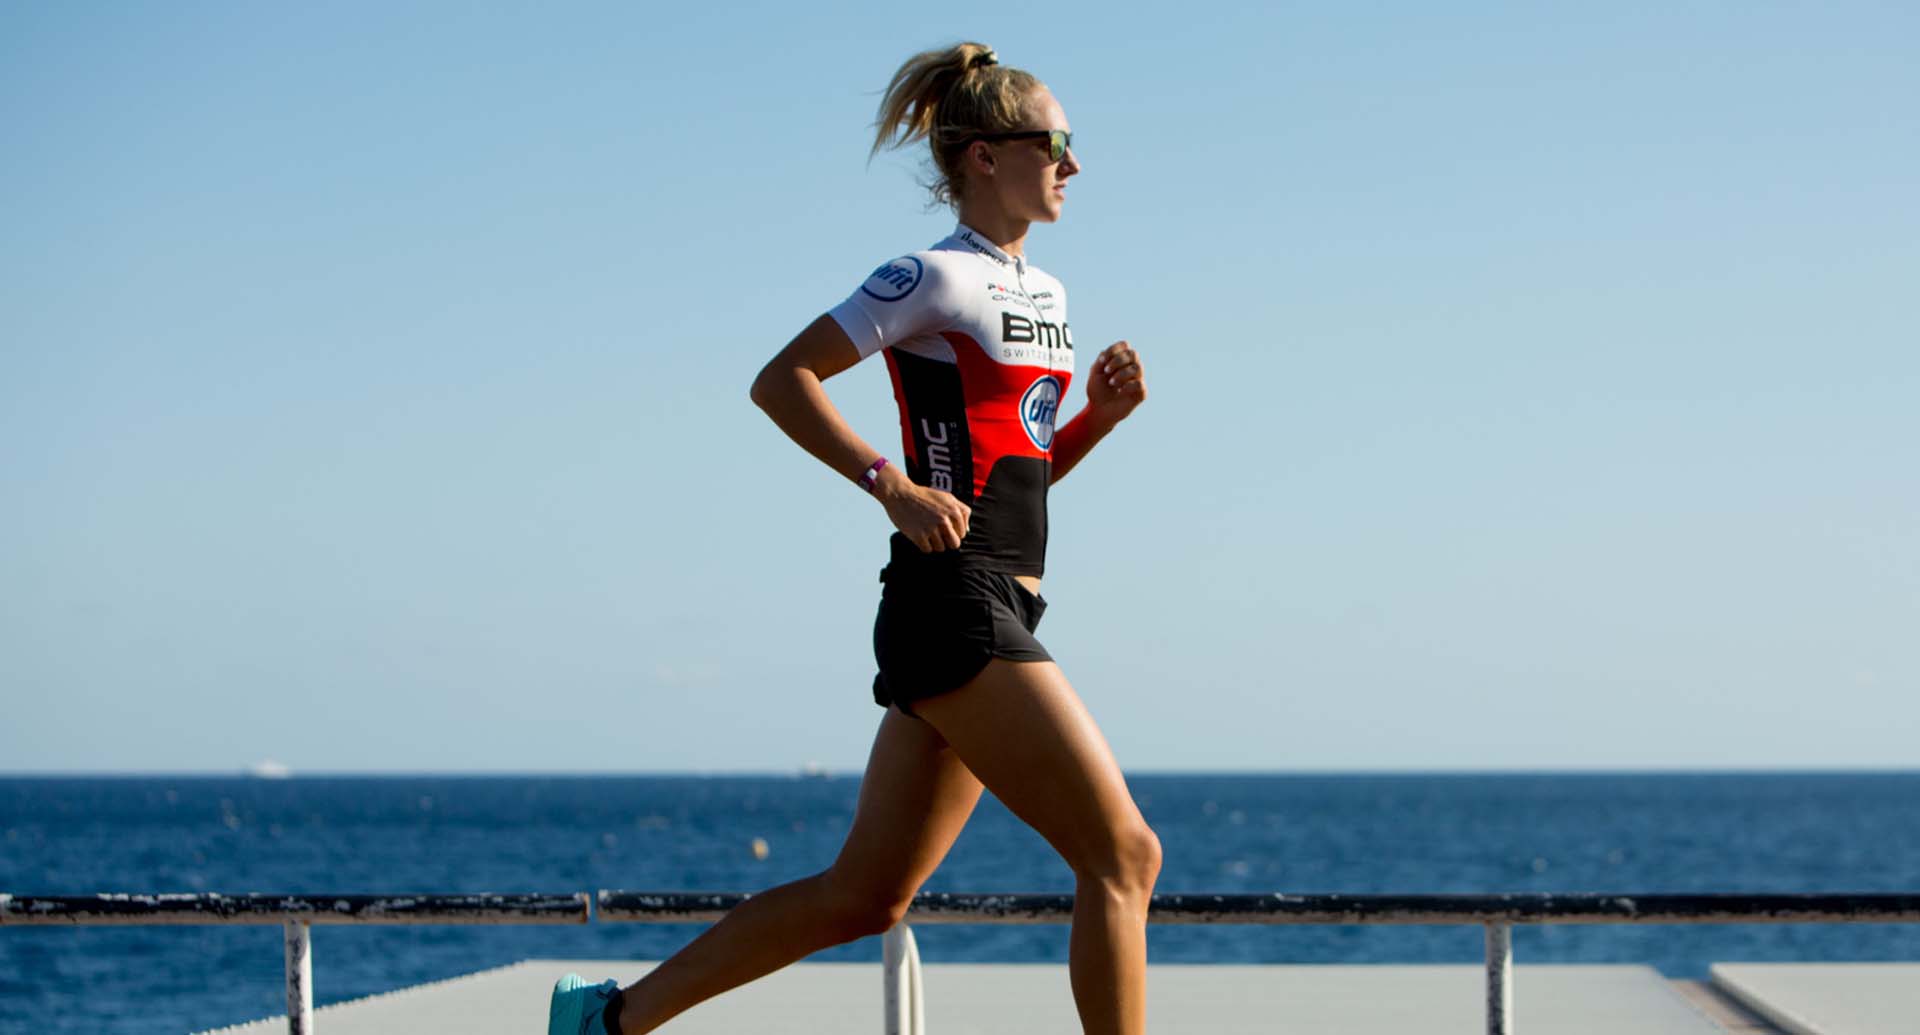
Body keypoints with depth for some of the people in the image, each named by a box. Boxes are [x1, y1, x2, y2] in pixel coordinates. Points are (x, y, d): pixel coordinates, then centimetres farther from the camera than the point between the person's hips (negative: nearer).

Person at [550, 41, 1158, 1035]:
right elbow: (780, 380, -10)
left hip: (996, 620, 9)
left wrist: (1099, 415, 8)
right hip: (953, 607, -9)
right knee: (1123, 854, -10)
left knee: (863, 896, 9)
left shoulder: (1043, 294, 19)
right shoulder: (937, 278, -7)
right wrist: (895, 485, -17)